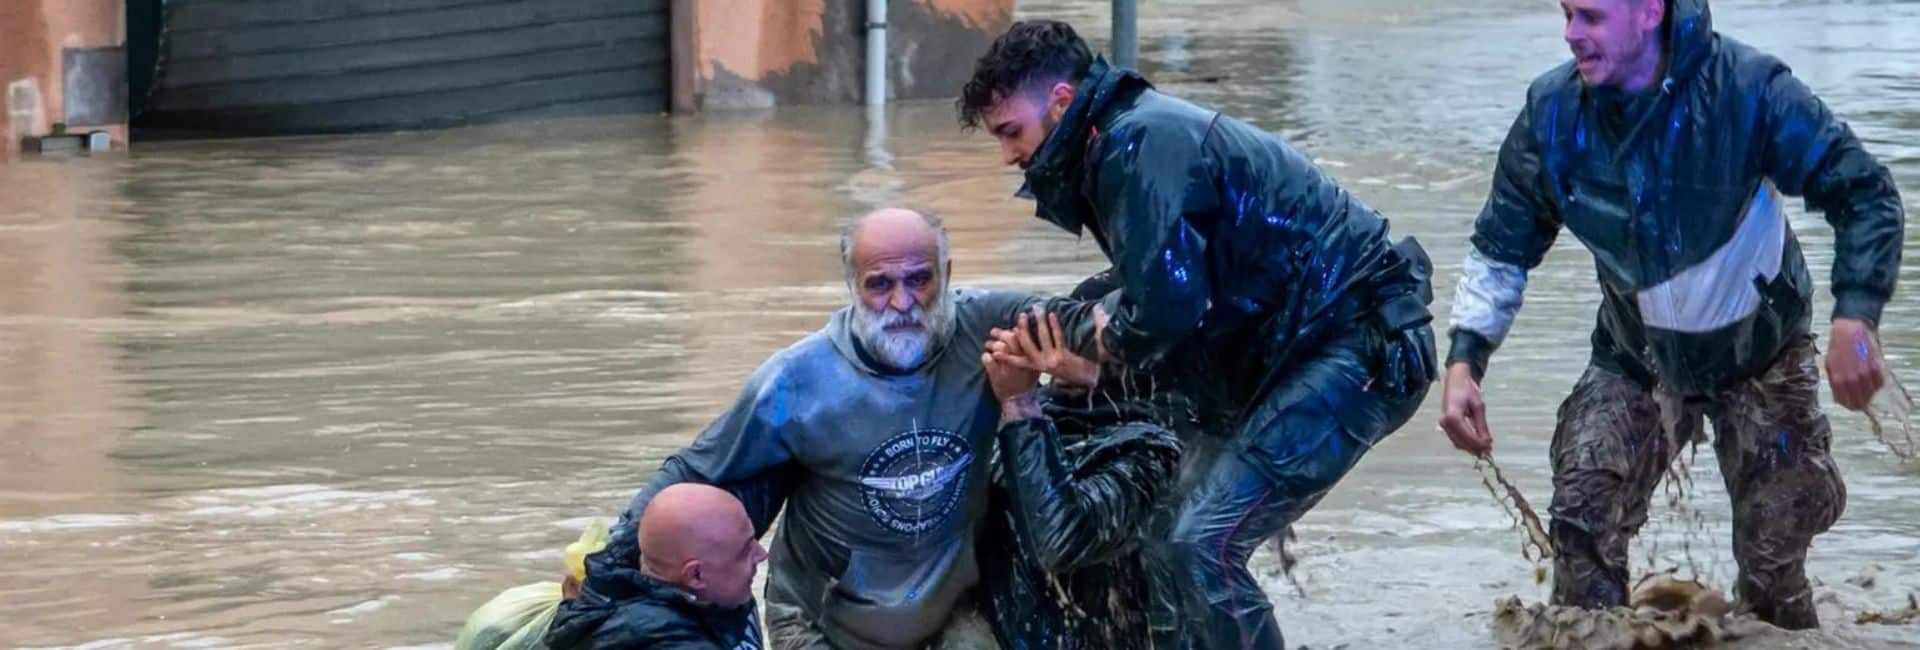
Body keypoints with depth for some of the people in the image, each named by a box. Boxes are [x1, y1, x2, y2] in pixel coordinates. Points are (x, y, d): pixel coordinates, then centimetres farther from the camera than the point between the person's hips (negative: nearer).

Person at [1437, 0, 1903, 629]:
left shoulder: (1748, 89, -25)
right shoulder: (1552, 112, -14)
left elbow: (1864, 193, -20)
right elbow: (1500, 250, -3)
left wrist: (1855, 318, -32)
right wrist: (1464, 361, -16)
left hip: (1760, 355, -2)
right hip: (1636, 360, 2)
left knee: (1774, 555, 3)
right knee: (1581, 522, -16)